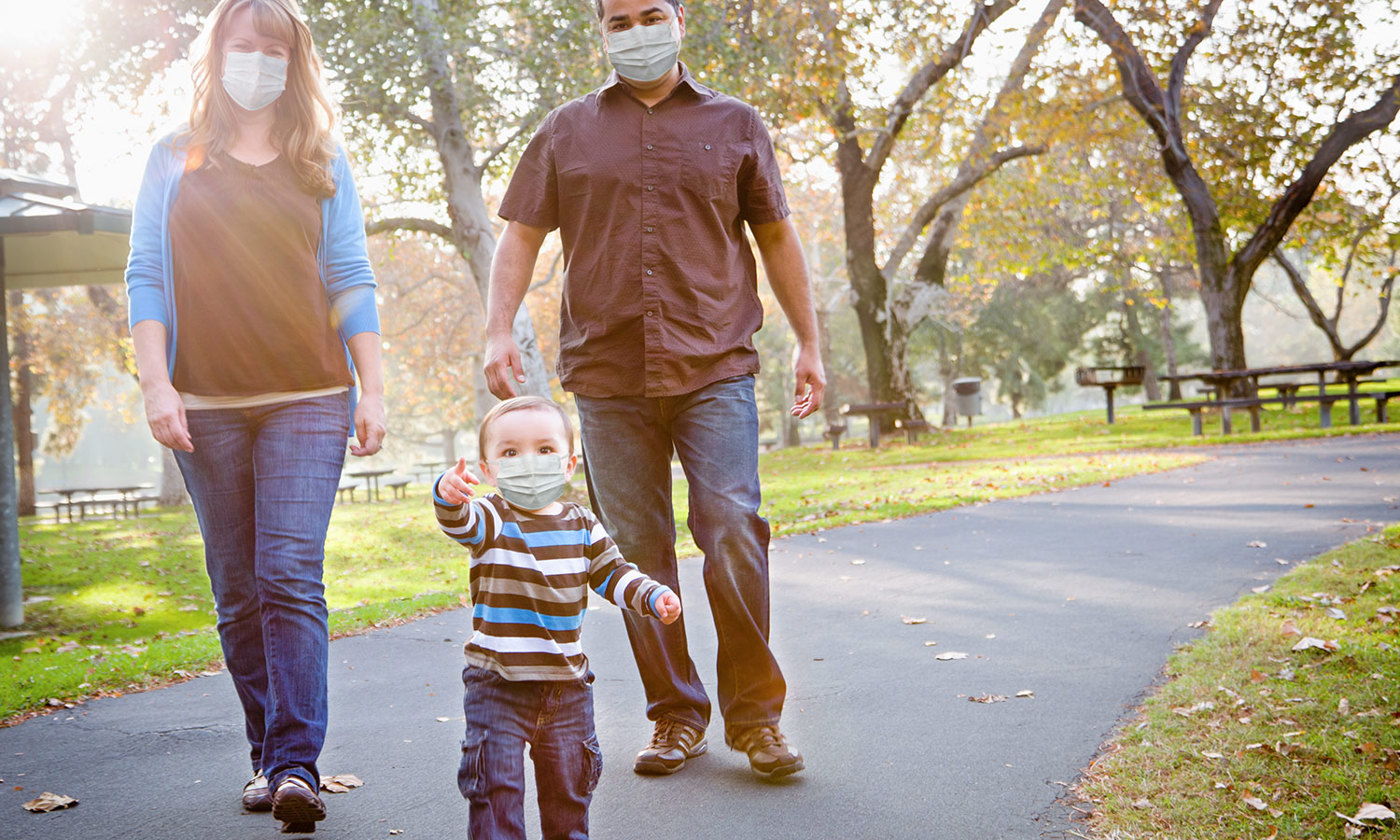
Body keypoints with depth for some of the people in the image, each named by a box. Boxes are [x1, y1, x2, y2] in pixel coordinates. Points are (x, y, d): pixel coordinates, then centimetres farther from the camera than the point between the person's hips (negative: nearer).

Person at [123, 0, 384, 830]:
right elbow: (146, 276, 7)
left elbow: (352, 281, 8)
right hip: (206, 404, 2)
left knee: (291, 577, -13)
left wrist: (373, 389, 1)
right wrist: (156, 384, -4)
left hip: (306, 400, -1)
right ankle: (268, 755, 14)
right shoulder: (173, 161, 11)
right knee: (238, 592, 5)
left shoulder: (323, 162, 10)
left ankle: (297, 764, -13)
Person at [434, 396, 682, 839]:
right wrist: (449, 497, -54)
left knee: (568, 781, 16)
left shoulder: (582, 525, 3)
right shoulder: (491, 519, -9)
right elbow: (461, 522, -31)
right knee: (496, 782, -5)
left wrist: (653, 596, -7)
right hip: (498, 684, -3)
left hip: (568, 682, 4)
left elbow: (612, 573, 11)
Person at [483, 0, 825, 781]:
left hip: (715, 370, -1)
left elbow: (778, 239, 15)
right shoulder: (568, 131, 14)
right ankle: (677, 716, 16)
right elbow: (521, 235, 10)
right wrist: (499, 330, -4)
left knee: (733, 530, -11)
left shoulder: (735, 124, 13)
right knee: (638, 549, 3)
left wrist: (809, 344, 12)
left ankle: (755, 713, 3)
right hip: (607, 375, 1)